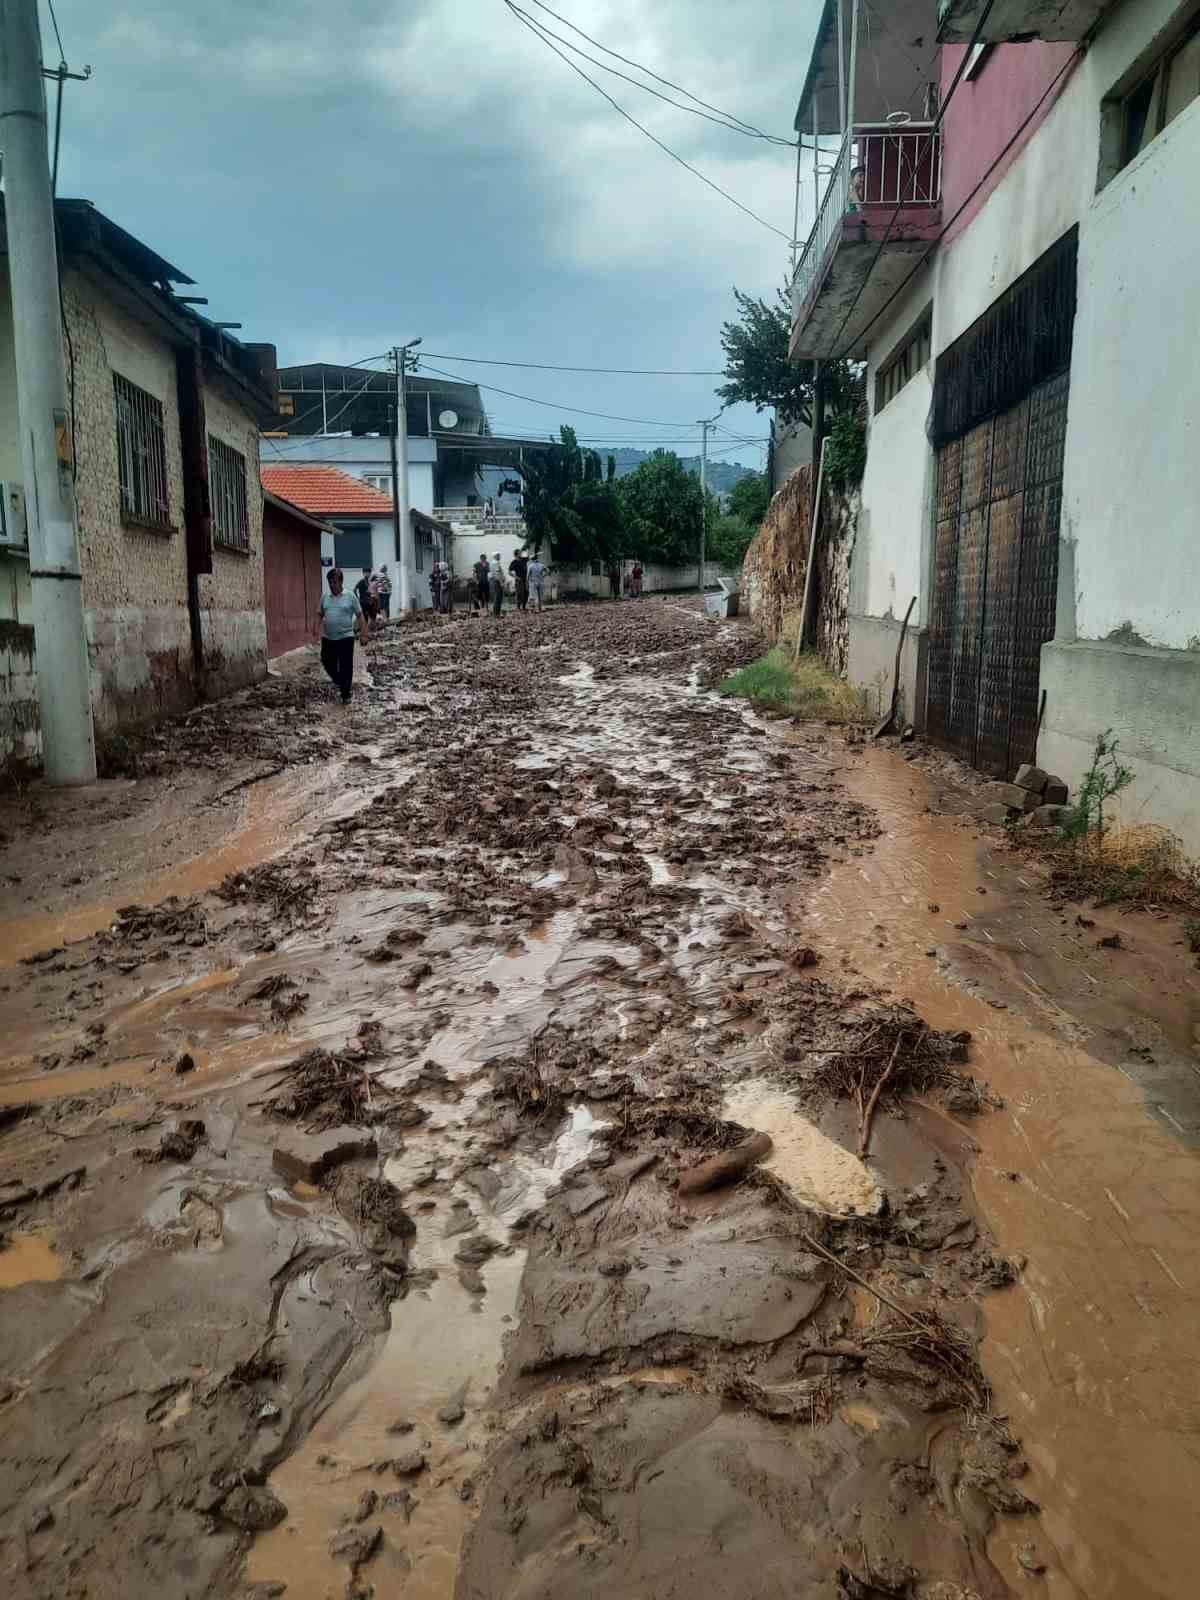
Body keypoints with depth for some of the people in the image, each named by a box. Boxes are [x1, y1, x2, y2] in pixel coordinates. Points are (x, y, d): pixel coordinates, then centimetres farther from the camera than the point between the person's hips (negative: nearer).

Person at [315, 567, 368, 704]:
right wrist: (317, 630, 3)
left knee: (346, 667, 0)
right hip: (328, 639, 4)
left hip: (346, 638, -4)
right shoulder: (325, 597, 7)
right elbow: (320, 615, 15)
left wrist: (363, 634, -5)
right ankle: (341, 684, 36)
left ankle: (346, 695, 12)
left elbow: (360, 616, -1)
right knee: (328, 665, 10)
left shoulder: (350, 597, -4)